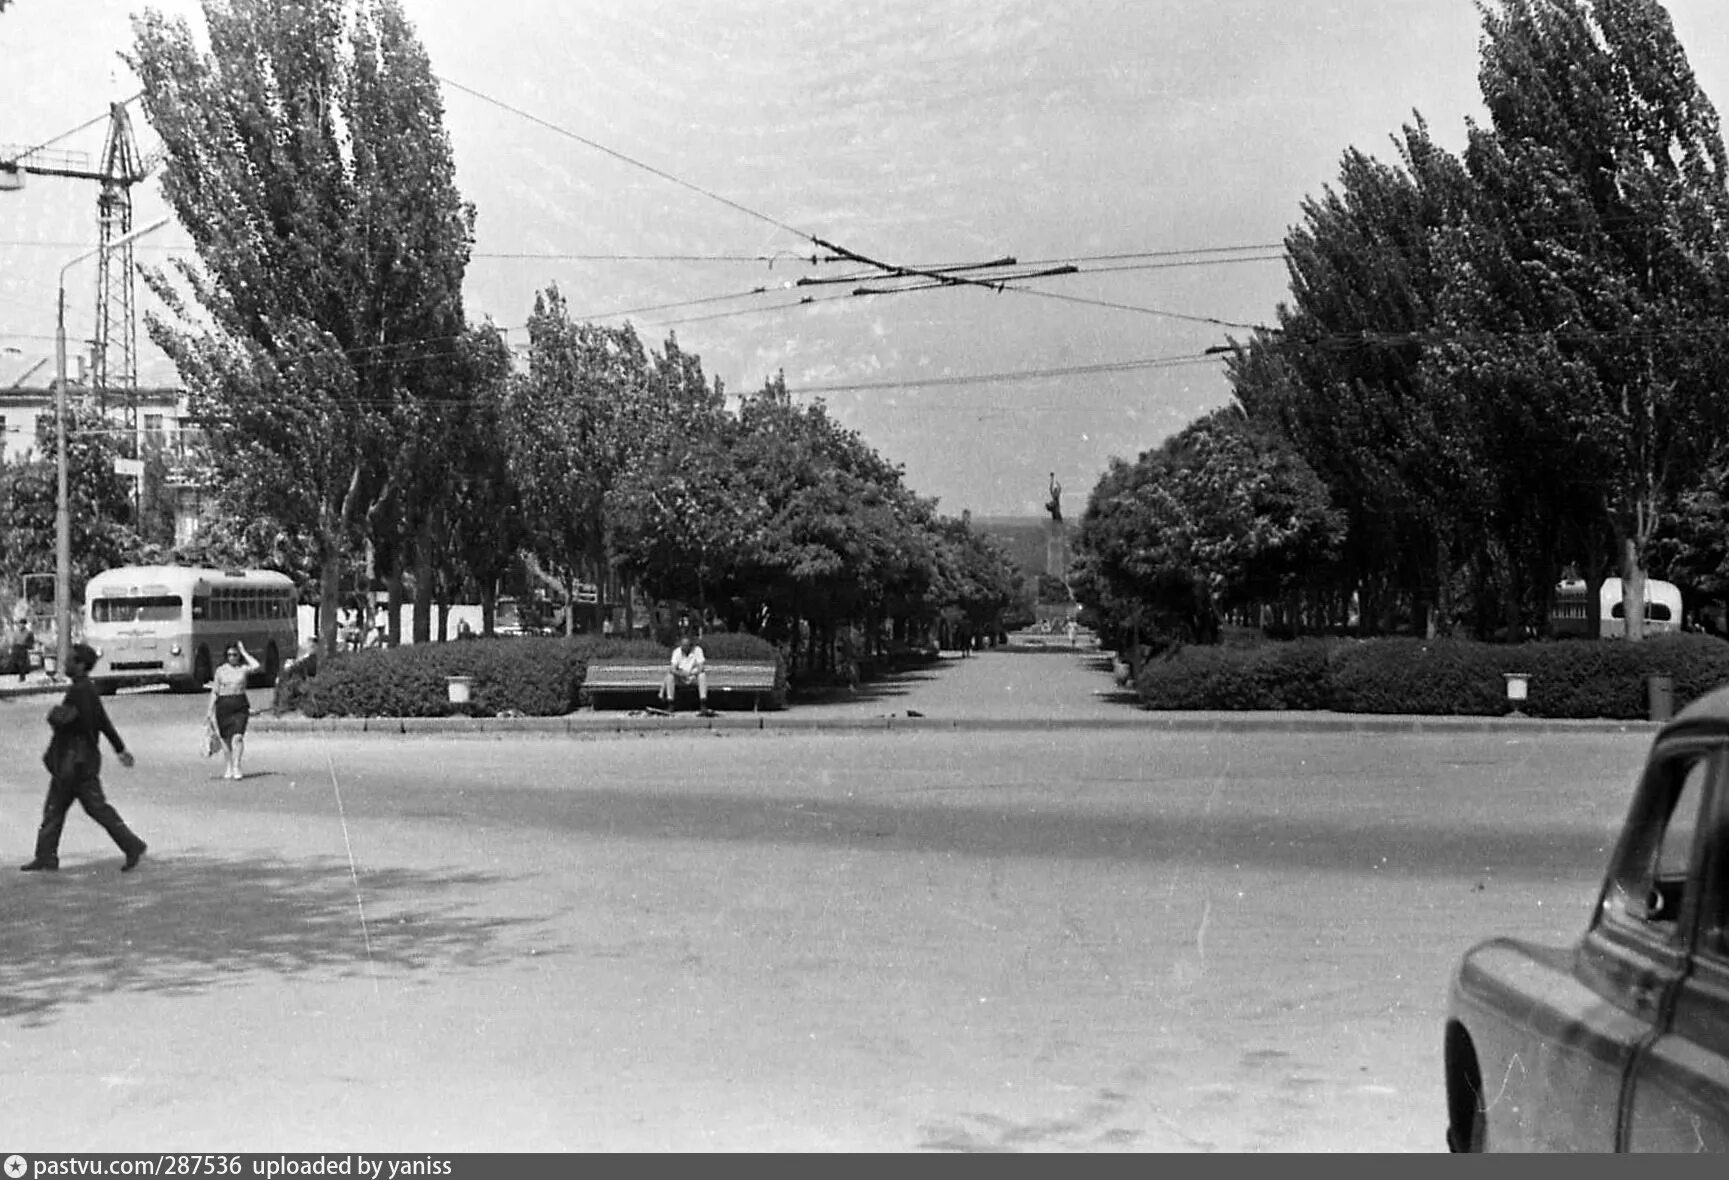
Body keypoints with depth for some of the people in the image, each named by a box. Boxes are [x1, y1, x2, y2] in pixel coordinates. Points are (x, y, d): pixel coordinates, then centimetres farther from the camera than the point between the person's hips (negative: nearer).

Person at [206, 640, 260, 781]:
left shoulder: (243, 668, 2)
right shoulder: (220, 670, 6)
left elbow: (256, 666, -22)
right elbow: (214, 692, 9)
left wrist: (244, 652, -10)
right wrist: (210, 711, 6)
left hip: (240, 705, -2)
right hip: (224, 705, 2)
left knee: (238, 737, -16)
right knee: (226, 738, 10)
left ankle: (236, 768, -19)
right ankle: (229, 765, 29)